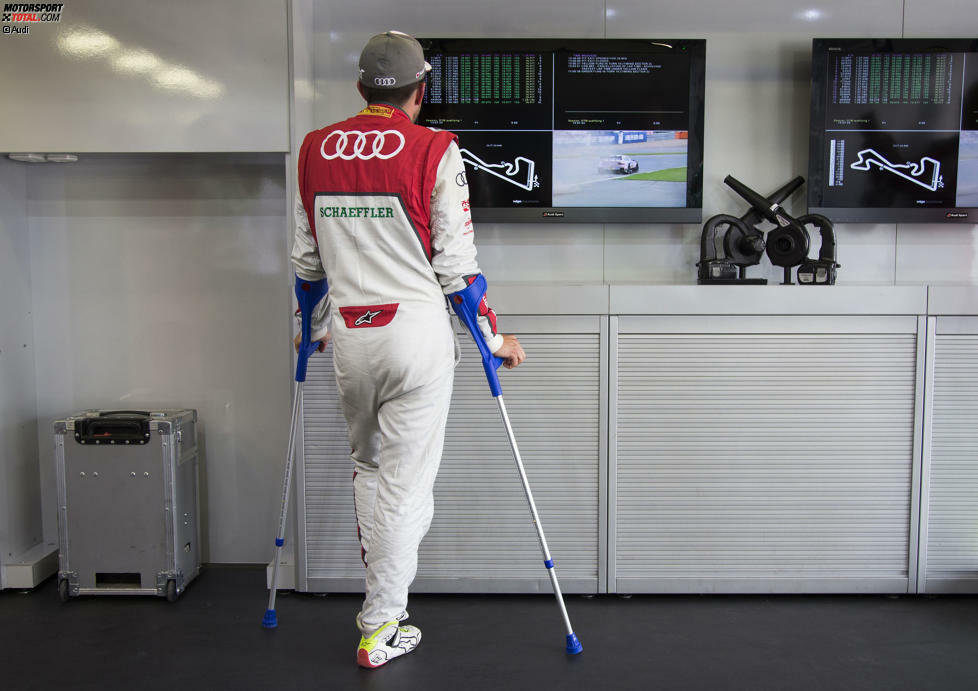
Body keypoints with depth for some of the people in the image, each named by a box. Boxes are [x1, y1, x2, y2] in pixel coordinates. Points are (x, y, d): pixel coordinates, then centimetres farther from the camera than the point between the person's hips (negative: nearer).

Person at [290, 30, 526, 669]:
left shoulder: (315, 149, 7)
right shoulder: (434, 150, -7)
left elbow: (306, 256, 13)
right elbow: (455, 261, -8)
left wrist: (315, 327, 28)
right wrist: (493, 337, 4)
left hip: (349, 334, 5)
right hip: (416, 331, -4)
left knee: (369, 465, 22)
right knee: (407, 478, 5)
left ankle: (382, 594, 32)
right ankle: (382, 629, 15)